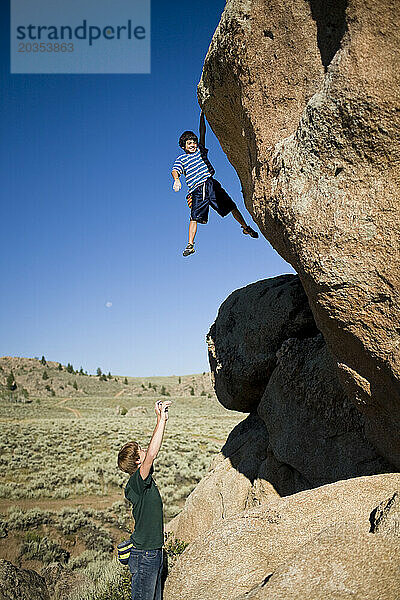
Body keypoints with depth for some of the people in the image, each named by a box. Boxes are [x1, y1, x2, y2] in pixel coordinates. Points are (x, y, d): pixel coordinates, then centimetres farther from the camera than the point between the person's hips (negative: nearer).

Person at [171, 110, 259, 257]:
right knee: (195, 217, -13)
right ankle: (190, 245, -12)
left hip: (211, 184, 3)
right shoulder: (181, 159, 12)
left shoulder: (200, 150, 20)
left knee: (231, 206, 1)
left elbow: (202, 133, 15)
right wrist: (176, 180, -27)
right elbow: (175, 170, -5)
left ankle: (246, 228, 19)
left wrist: (202, 116, 7)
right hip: (197, 191, -2)